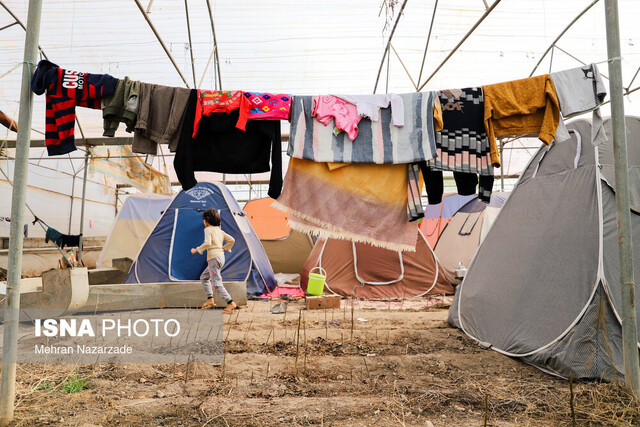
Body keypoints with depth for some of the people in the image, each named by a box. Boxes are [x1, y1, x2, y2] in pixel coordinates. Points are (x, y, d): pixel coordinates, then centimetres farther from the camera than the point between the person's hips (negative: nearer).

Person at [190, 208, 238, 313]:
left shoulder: (208, 229, -6)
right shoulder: (219, 231, 16)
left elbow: (207, 243, -21)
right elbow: (231, 240, 13)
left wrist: (196, 250, -10)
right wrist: (224, 248, 21)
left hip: (214, 258, -9)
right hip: (221, 256, 9)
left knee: (217, 283, -9)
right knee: (204, 277, 22)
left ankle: (231, 303, -16)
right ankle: (210, 300, 18)